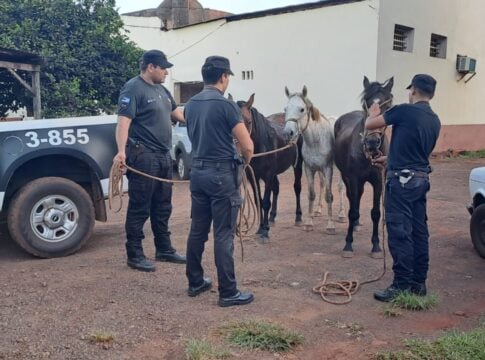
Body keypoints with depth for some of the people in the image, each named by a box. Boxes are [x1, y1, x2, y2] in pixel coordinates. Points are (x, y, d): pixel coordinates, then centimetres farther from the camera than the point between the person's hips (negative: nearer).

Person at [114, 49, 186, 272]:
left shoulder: (161, 89, 16)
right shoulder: (133, 89, -11)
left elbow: (177, 113, 28)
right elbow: (123, 122, -21)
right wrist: (121, 151, -33)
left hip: (163, 156, 9)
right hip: (143, 157, -9)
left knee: (162, 207, 16)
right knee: (140, 208, -2)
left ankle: (164, 249, 27)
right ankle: (134, 255, 7)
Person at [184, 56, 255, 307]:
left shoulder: (190, 105, 8)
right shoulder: (225, 105, -14)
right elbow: (247, 146, -15)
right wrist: (245, 161, 5)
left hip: (197, 171, 7)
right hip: (221, 174, -7)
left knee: (197, 230, 15)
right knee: (224, 235, -2)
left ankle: (195, 282, 26)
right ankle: (228, 293, 5)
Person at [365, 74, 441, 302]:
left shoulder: (405, 111, -12)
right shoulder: (435, 121, 11)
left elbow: (369, 125, -6)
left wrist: (374, 113, 17)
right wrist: (390, 159, 32)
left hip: (402, 180, -8)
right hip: (422, 178, 8)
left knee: (400, 233, -3)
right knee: (419, 232, 12)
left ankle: (402, 285, 1)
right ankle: (419, 283, 21)